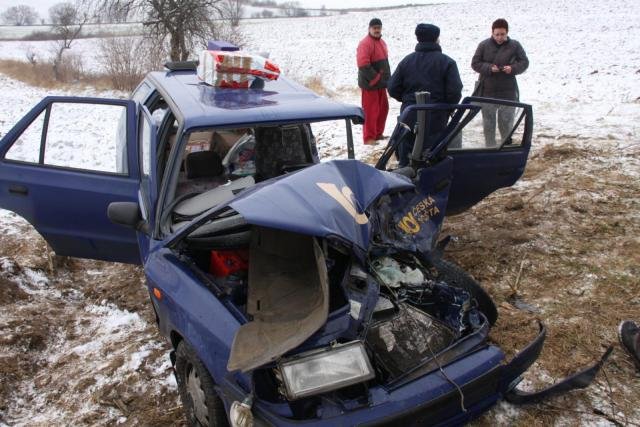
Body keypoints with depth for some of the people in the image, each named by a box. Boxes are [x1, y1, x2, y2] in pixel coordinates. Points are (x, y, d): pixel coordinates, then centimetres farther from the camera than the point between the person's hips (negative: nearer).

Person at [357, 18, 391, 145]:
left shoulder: (381, 42, 14)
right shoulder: (365, 43, -16)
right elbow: (363, 65, -25)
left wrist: (386, 78, 13)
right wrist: (376, 78, -22)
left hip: (381, 83, 9)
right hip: (370, 84, -9)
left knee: (383, 109, 14)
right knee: (371, 111, -5)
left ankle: (378, 134, 26)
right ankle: (369, 138, 4)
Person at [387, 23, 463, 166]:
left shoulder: (406, 61, 5)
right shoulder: (447, 62, -5)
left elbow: (392, 89, 3)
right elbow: (455, 91, -11)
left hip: (410, 118, 3)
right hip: (435, 118, -3)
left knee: (406, 161, 11)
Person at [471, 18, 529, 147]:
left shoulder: (515, 45, 0)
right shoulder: (484, 45, -1)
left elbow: (525, 62, 4)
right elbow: (475, 63, 0)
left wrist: (513, 68, -16)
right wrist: (489, 68, -18)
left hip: (508, 93, 0)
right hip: (487, 92, 0)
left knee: (506, 124, 7)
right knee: (488, 124, 8)